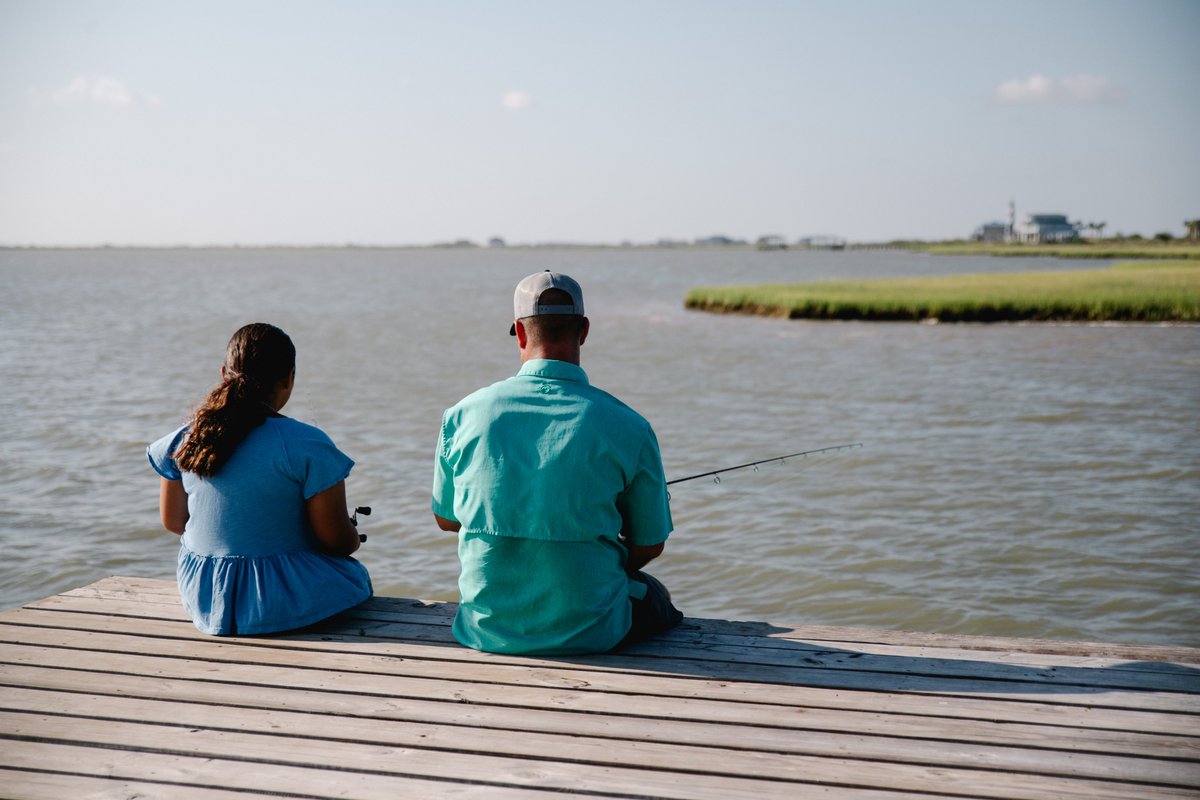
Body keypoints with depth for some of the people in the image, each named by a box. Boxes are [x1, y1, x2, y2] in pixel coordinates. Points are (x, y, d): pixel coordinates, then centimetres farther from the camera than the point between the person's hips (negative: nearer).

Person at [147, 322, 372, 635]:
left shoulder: (183, 441, -4)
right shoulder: (308, 445, -19)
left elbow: (173, 522, 8)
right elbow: (338, 541, -14)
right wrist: (354, 538, 9)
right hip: (279, 605, -6)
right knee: (355, 576, 26)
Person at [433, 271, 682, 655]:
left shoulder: (463, 415, -7)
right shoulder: (627, 427, -12)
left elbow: (446, 519, 8)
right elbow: (649, 546, -1)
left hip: (489, 631, 3)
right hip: (590, 633, -2)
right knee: (658, 599, 31)